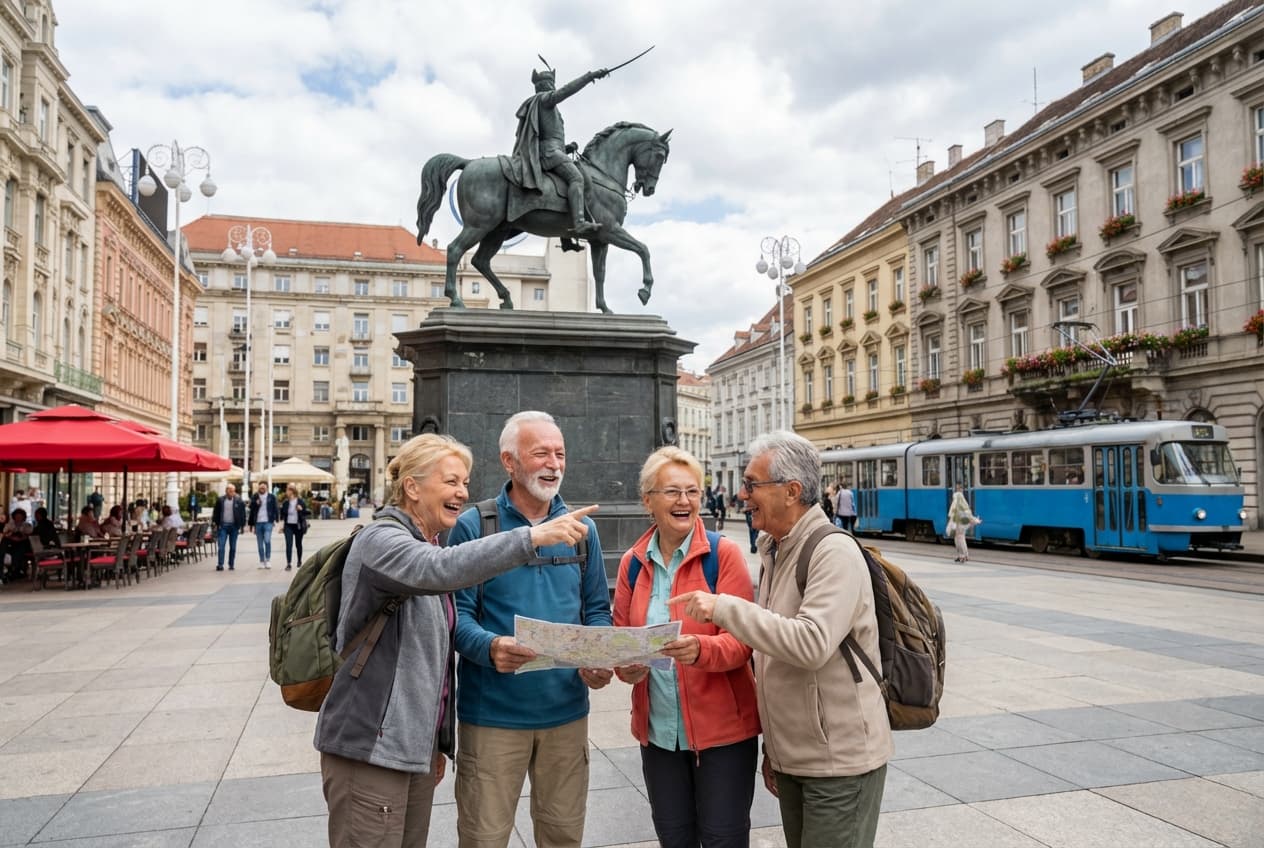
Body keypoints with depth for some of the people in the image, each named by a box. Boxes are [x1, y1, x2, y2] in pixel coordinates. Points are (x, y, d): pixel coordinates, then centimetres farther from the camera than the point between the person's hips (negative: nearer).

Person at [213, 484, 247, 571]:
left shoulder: (239, 501, 0)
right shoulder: (220, 500, 3)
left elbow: (243, 514, 3)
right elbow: (216, 512, 8)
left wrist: (242, 525, -1)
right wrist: (215, 524, 3)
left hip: (234, 526, 0)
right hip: (223, 526, 0)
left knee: (233, 547, 6)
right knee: (221, 546, -6)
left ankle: (231, 565, 13)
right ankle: (220, 565, -6)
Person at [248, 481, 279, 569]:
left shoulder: (272, 497, 3)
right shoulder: (254, 497, 8)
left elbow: (275, 509, 6)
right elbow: (251, 511, 11)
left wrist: (276, 519, -4)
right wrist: (251, 523, 9)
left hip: (268, 522, -3)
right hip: (257, 523, 3)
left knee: (267, 540, -16)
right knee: (260, 544, 5)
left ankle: (268, 560, -2)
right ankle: (262, 561, 13)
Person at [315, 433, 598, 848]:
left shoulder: (426, 547, 16)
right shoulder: (380, 540, -13)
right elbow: (441, 570, -36)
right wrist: (533, 536, -40)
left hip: (417, 745, 9)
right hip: (369, 747, -8)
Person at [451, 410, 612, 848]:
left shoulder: (582, 528, 6)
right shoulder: (473, 526, -7)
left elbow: (597, 609, 10)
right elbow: (457, 612, -9)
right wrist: (490, 647, -29)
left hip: (567, 710, 4)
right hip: (493, 713, -3)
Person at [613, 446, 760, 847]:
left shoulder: (725, 554, -11)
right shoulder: (632, 562, 2)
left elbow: (740, 641, -14)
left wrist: (700, 649, -34)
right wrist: (626, 666, -14)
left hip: (721, 727, -4)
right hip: (657, 728, 4)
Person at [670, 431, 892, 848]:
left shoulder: (835, 552, -18)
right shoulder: (774, 554, 9)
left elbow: (811, 644, -31)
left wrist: (724, 606, -27)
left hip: (839, 761, -8)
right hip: (791, 758, 8)